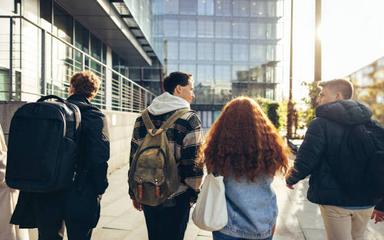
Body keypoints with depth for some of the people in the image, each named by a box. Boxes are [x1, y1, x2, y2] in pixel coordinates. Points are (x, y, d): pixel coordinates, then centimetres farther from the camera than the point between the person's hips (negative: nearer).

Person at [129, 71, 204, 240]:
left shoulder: (143, 118, 4)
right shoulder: (190, 119, -12)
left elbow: (134, 159, 7)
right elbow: (193, 162, -14)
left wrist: (134, 193, 15)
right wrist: (194, 194, -2)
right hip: (176, 198, -5)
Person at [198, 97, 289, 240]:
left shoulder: (219, 148, -15)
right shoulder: (268, 146, -11)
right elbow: (266, 185, 0)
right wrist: (271, 219, 14)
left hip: (228, 226, -1)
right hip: (263, 226, 2)